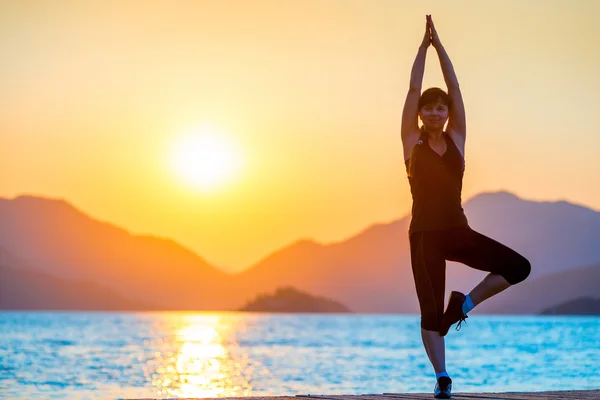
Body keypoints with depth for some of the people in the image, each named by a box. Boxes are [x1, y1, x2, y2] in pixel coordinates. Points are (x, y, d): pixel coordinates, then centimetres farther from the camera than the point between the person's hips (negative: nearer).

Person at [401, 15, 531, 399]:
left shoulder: (456, 138, 7)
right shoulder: (413, 141, 2)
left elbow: (454, 86, 3)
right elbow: (413, 89, -2)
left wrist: (439, 44, 1)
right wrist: (424, 45, -1)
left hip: (458, 230, 3)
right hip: (425, 234, -3)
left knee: (518, 267, -11)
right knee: (431, 311, -4)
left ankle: (464, 303, 5)